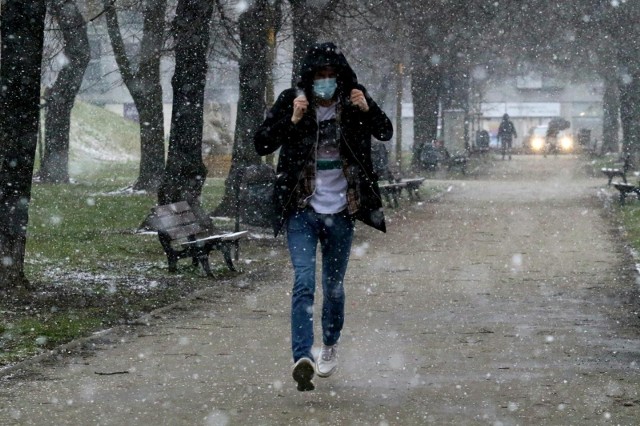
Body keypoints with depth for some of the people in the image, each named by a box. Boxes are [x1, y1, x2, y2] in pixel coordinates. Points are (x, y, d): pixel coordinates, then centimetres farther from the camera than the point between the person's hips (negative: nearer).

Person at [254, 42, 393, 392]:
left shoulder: (353, 101, -2)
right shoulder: (291, 101, -7)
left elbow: (385, 133, 3)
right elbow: (261, 144, -9)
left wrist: (368, 110, -16)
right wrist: (292, 120, -24)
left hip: (341, 211, 2)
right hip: (302, 211, -2)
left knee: (334, 286, 15)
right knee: (304, 283, -17)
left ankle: (330, 346, 38)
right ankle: (302, 358, -26)